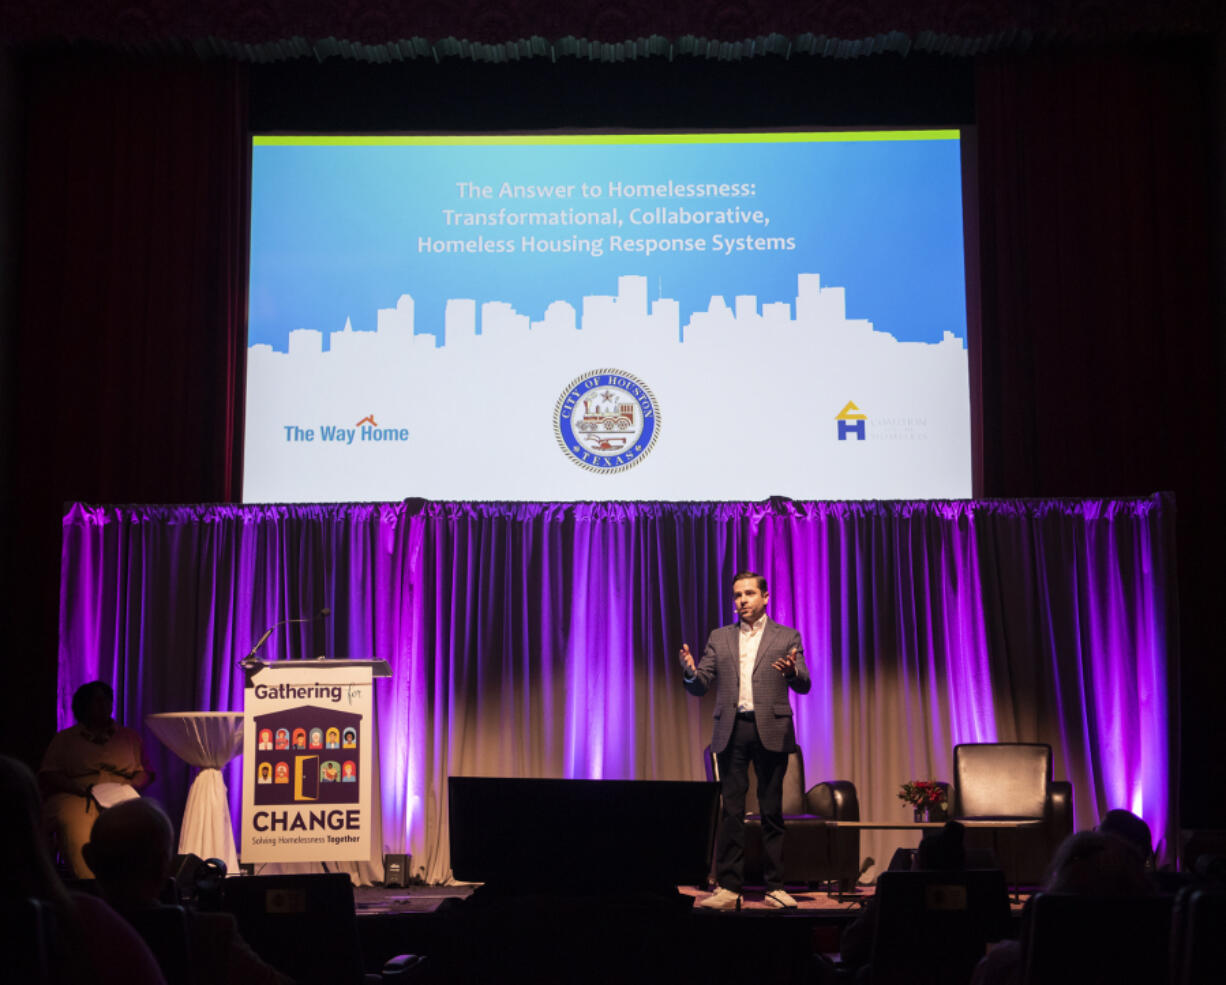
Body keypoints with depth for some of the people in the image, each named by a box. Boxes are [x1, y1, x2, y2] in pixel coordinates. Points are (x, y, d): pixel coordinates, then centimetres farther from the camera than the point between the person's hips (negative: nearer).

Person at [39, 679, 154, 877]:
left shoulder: (130, 737, 25)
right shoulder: (64, 739, 20)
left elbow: (145, 772, 20)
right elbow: (47, 776, 10)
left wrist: (129, 786, -3)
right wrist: (78, 788, -9)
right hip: (73, 798, -1)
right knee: (76, 827, -36)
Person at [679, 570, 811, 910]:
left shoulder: (787, 637, 9)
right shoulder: (720, 638, 15)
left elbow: (803, 685, -1)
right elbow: (700, 686, 9)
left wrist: (792, 672, -24)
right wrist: (691, 671, -14)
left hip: (771, 730, -1)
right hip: (732, 731, 2)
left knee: (772, 812, 1)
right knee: (731, 812, 0)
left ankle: (775, 887, 7)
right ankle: (727, 888, 2)